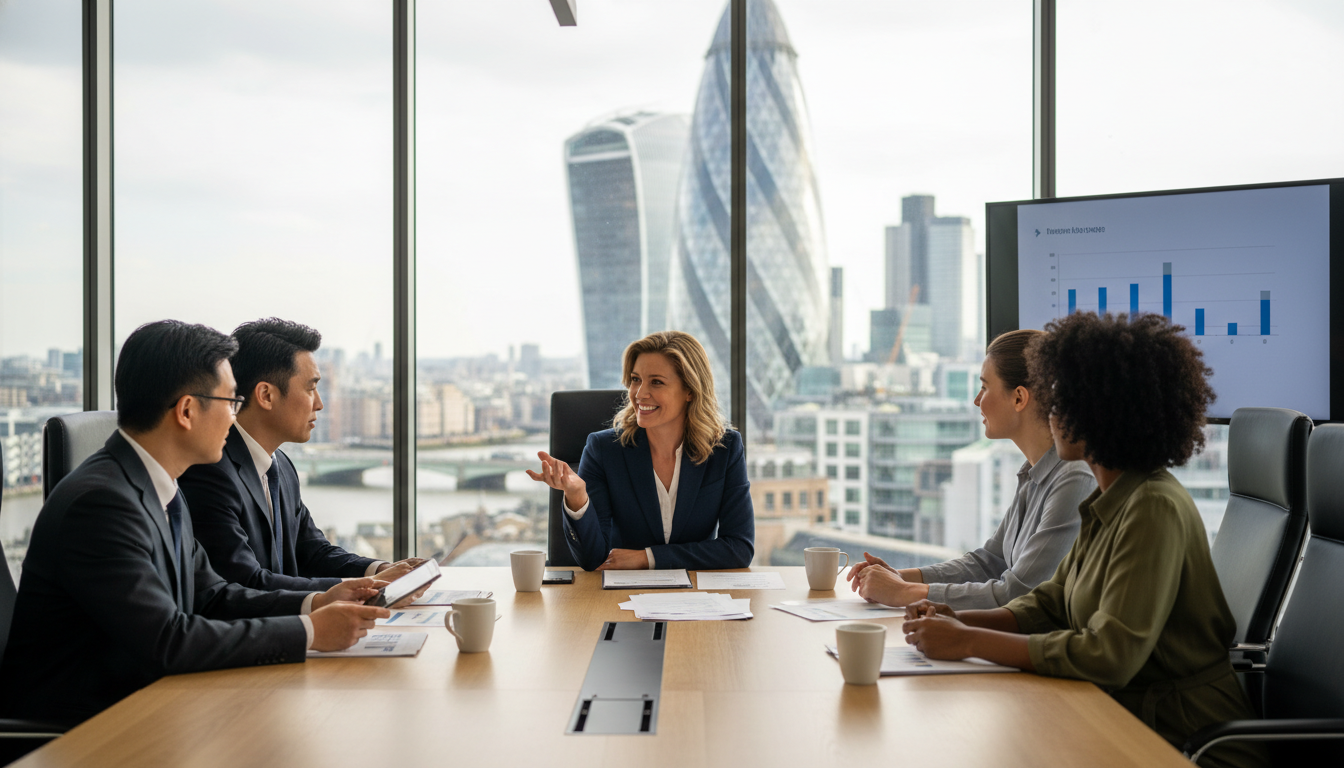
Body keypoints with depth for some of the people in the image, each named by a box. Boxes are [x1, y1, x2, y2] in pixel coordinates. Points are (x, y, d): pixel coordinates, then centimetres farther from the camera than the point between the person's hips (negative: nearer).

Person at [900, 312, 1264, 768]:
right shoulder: (1111, 504, 9)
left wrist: (970, 642, -23)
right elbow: (1050, 603, 13)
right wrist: (960, 621, -5)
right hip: (1126, 718, 8)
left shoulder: (1155, 510, -21)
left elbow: (1110, 655, -27)